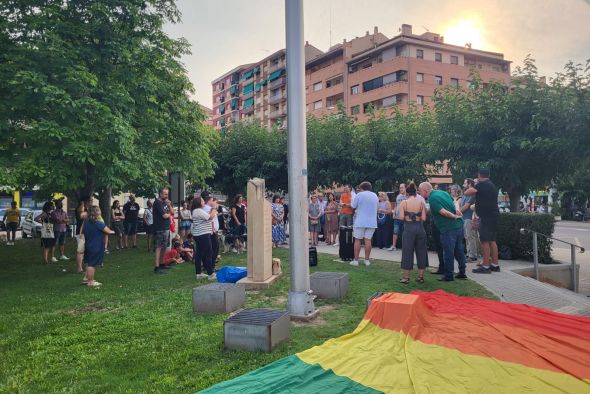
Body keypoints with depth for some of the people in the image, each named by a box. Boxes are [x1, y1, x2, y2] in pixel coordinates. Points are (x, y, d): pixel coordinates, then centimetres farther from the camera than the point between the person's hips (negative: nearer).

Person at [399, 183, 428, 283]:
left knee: (407, 252, 5)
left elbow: (402, 217, -11)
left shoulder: (404, 202, -4)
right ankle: (420, 276, 17)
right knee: (421, 251, 12)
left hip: (408, 228, -2)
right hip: (420, 228, 2)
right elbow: (424, 218, -4)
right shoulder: (421, 202, 1)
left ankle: (406, 277, 9)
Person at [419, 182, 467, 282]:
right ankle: (462, 272, 27)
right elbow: (455, 202, 18)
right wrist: (457, 210, 0)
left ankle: (448, 276, 8)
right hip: (459, 225, 9)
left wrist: (455, 217, -7)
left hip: (448, 229, -9)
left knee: (448, 252, 1)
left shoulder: (432, 199, -14)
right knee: (459, 250, 18)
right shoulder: (442, 192, 12)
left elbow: (443, 212, -20)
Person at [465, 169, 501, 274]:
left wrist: (474, 187, 2)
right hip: (493, 215, 9)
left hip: (486, 216, -9)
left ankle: (485, 266, -8)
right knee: (492, 240, 12)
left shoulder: (482, 184, -12)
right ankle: (495, 265, 15)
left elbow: (467, 192, -15)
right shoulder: (492, 185, 18)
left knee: (485, 241, -8)